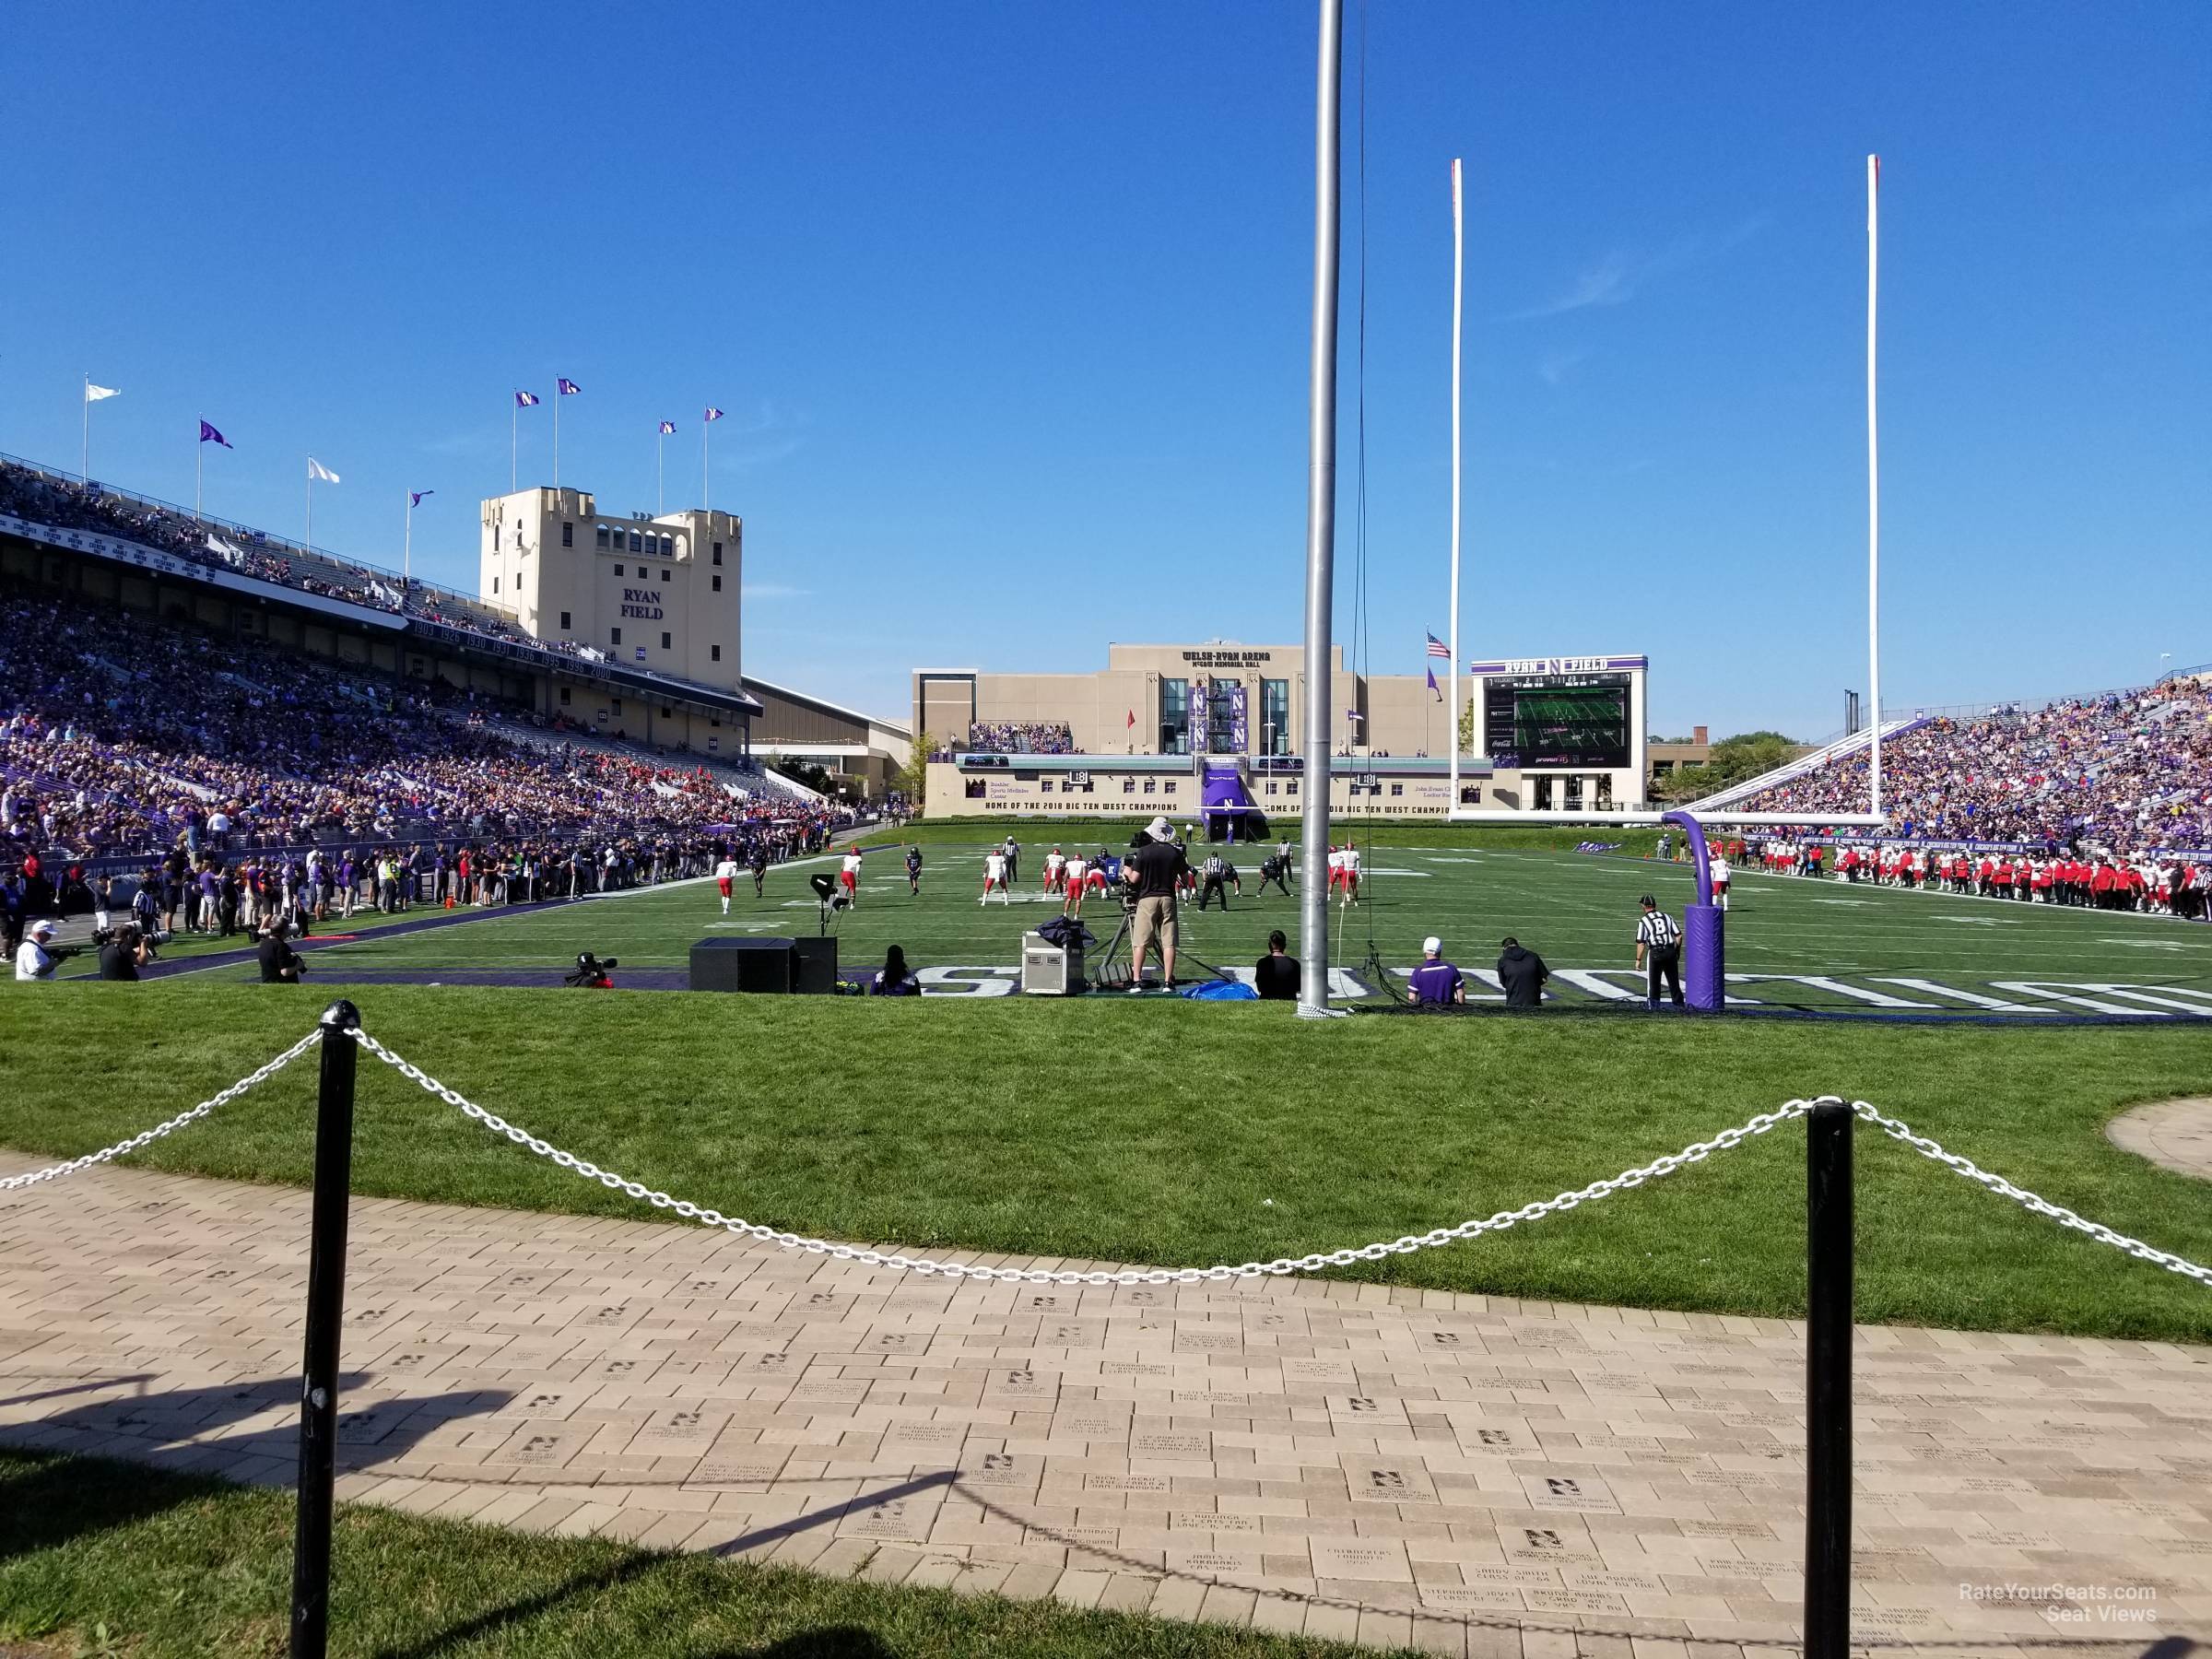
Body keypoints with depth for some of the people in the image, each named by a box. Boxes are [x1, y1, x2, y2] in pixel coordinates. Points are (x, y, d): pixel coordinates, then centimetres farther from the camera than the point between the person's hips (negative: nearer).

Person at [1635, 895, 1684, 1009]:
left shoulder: (1643, 920, -1)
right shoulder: (1667, 916, 11)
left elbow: (1641, 942, -7)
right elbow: (1679, 936, 7)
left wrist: (1638, 959, -2)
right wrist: (1677, 951, 19)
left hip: (1655, 953, -4)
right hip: (1670, 951, 4)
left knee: (1653, 981, 6)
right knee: (1673, 980, 14)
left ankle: (1652, 1004, 9)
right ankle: (1679, 1003, 19)